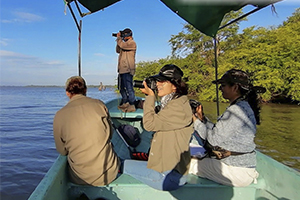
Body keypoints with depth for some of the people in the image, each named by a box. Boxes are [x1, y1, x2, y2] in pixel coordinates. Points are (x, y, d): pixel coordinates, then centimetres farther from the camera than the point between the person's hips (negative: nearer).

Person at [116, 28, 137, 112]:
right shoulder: (125, 43, 23)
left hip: (128, 69, -10)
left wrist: (118, 38, 0)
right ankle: (125, 103, 23)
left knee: (129, 87, -12)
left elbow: (122, 45, -18)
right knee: (122, 87, 14)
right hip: (122, 69, 10)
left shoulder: (132, 43, -5)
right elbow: (118, 50, 20)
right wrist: (118, 39, 13)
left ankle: (132, 106, -10)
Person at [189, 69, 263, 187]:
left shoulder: (235, 110, -22)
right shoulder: (243, 106, 11)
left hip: (237, 172, -10)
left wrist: (195, 120, -8)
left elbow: (214, 139, -18)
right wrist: (202, 118, 6)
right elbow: (218, 131, 12)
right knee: (198, 159, 17)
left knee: (189, 163, -3)